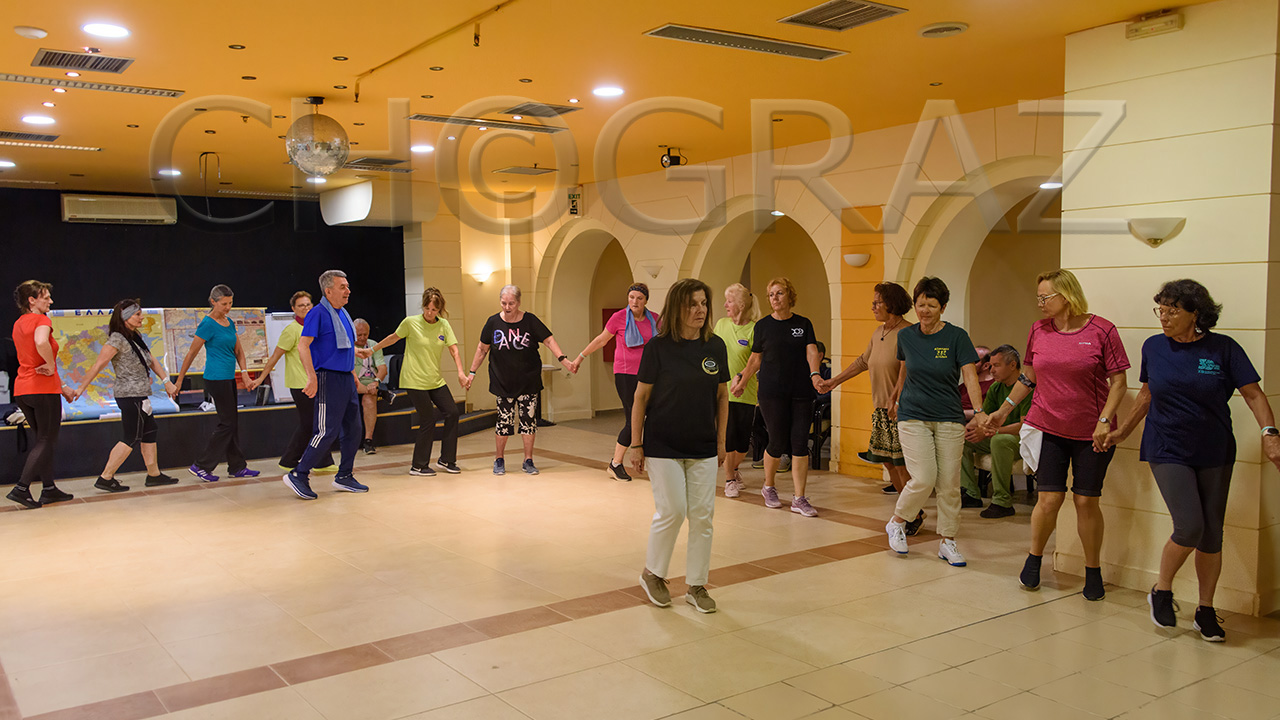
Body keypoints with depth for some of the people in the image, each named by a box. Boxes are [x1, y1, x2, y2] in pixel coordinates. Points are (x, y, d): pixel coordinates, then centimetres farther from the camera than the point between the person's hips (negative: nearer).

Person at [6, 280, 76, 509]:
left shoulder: (18, 324, 17)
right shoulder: (41, 320, -11)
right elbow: (41, 343, -36)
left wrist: (62, 387, 24)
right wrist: (51, 365, -17)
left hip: (22, 388, 8)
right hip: (43, 389, -8)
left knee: (44, 440, 16)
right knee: (46, 441, 0)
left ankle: (49, 489, 19)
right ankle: (21, 488, -5)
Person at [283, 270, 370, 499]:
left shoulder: (343, 313, 14)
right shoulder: (318, 313, -12)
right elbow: (303, 345, -20)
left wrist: (357, 352, 20)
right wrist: (312, 378, -27)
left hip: (346, 378, 9)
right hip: (328, 377, -9)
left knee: (352, 428, 11)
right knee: (327, 431, -11)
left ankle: (344, 476, 21)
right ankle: (298, 475, -1)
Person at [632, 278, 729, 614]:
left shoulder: (716, 346, 1)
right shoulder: (658, 347, -9)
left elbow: (722, 397, 10)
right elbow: (641, 397, -5)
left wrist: (721, 441, 9)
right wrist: (635, 444, -5)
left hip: (703, 449, 4)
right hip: (663, 445, -4)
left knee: (702, 515, 5)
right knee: (672, 511, -3)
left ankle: (697, 586, 19)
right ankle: (653, 573, 22)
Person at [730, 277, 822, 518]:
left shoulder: (803, 324, 8)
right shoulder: (763, 325, 5)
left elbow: (811, 351, -5)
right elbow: (755, 359, 12)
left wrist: (815, 374, -22)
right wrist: (741, 381, 6)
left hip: (801, 392, 2)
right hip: (772, 392, -2)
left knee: (800, 443, -2)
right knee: (778, 443, -1)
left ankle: (799, 499, 5)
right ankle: (768, 487, 25)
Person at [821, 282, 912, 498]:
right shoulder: (878, 332, 13)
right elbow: (862, 361, 25)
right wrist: (835, 381, 27)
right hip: (881, 408, 8)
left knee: (901, 464, -6)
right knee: (887, 461, 10)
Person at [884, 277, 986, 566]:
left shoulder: (956, 336, -5)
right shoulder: (906, 336, 3)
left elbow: (970, 376, -13)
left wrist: (979, 410, -26)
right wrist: (896, 397, 31)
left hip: (949, 420, 0)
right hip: (913, 417, 0)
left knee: (949, 483, 1)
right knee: (923, 480, -11)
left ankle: (947, 542, 16)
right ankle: (897, 522, 14)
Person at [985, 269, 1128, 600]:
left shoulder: (1101, 331, -7)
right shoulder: (1039, 330, 4)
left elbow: (1118, 382, -5)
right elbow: (1028, 377, 17)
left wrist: (1105, 420, -16)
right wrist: (1004, 410, 18)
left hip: (1091, 433, -2)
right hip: (1047, 428, 2)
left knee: (1086, 501, 3)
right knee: (1049, 499, -1)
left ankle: (1093, 572, 21)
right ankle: (1034, 559, 23)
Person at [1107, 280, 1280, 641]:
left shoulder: (1223, 348, -5)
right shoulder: (1154, 347, 1)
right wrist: (1123, 430, 20)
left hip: (1214, 454, 1)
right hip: (1168, 452, 0)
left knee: (1212, 534, 6)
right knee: (1189, 527, -15)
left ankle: (1206, 611, 23)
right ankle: (1161, 591, 10)